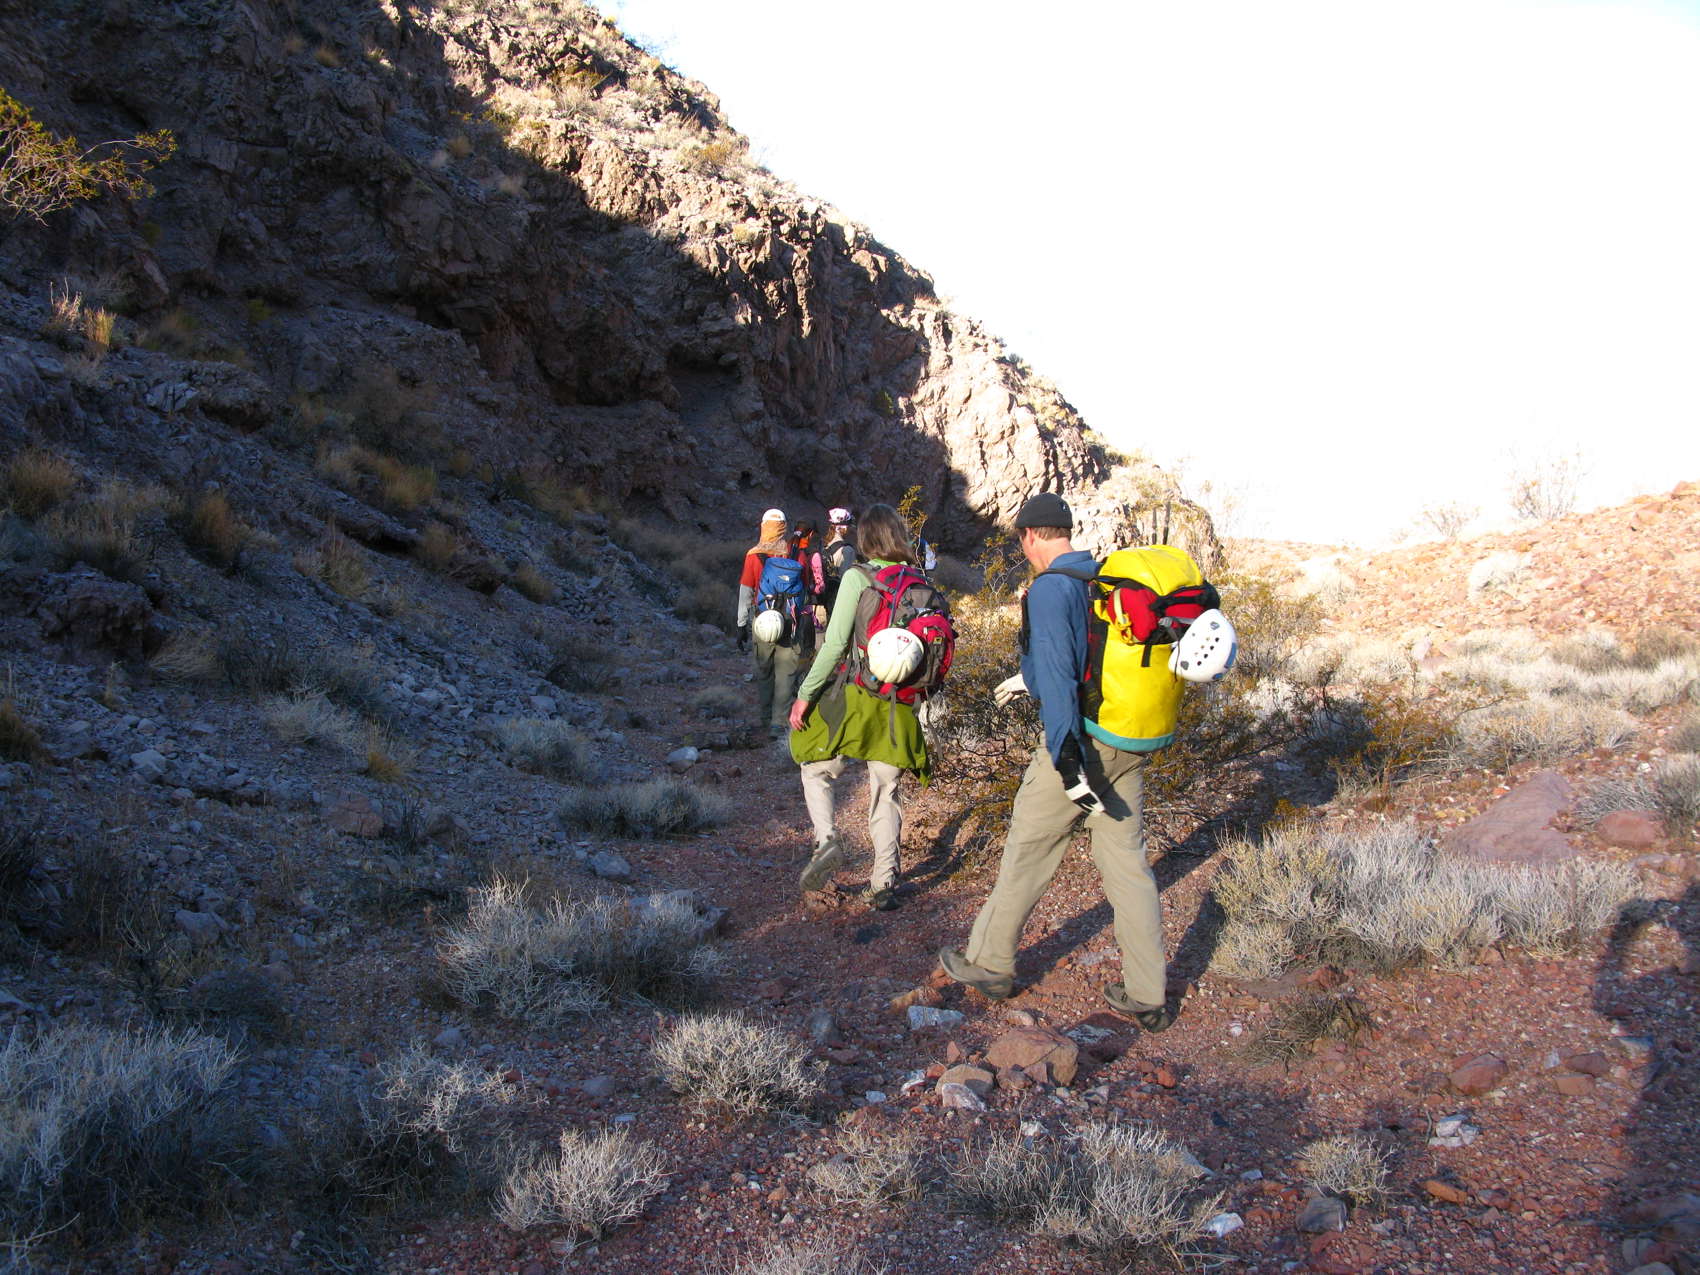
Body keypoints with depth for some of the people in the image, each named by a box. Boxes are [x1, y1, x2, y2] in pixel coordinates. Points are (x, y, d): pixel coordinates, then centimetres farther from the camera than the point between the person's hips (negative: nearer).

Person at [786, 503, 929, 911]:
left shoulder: (858, 577, -9)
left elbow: (835, 644, -14)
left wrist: (806, 694, -7)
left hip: (854, 697, -4)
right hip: (899, 707, 4)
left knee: (816, 771, 16)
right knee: (885, 793, 13)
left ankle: (826, 840, -5)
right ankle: (884, 885, 16)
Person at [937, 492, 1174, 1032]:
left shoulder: (1049, 588, -15)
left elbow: (1057, 678, -22)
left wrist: (1068, 764, -23)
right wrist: (1028, 679, 34)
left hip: (1079, 743, -7)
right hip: (1128, 744, 7)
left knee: (1026, 853, 9)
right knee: (1127, 861, 11)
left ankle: (989, 962, 25)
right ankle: (1147, 996, 17)